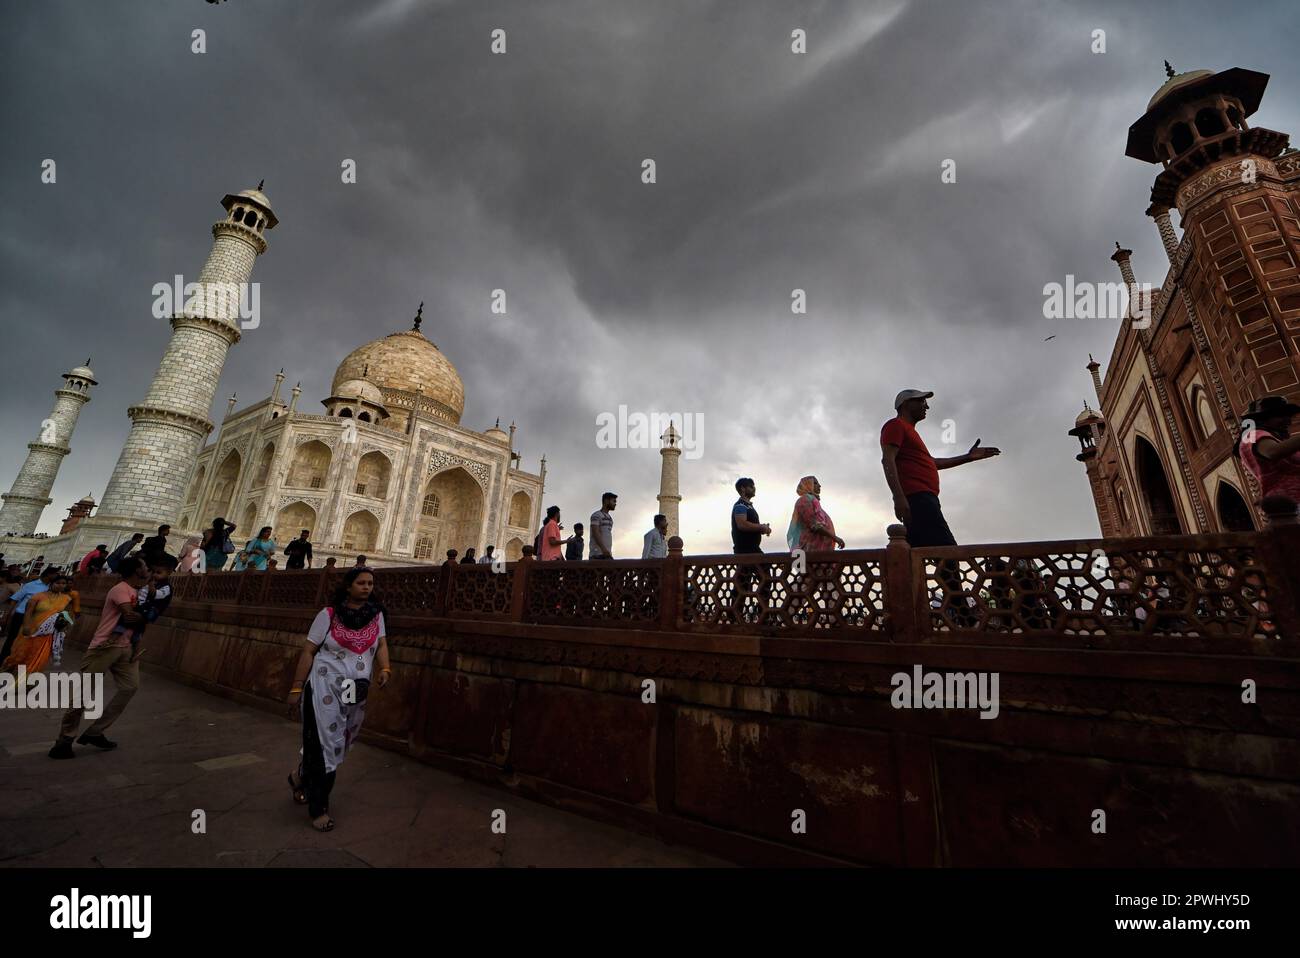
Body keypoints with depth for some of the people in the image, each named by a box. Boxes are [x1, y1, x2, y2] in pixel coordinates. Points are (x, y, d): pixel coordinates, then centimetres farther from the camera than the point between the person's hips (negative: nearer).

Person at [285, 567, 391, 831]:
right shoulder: (328, 614, -8)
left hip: (357, 692, 4)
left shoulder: (376, 614, 1)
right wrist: (296, 688, -6)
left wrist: (384, 669, -19)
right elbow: (308, 652, -5)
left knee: (339, 744, 17)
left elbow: (381, 644, -1)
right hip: (325, 688, -4)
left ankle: (301, 777, 46)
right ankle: (318, 808, 16)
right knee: (325, 744, 0)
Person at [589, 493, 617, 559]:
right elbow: (595, 533, -16)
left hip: (607, 553, 8)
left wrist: (610, 552, 15)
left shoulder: (609, 518, 21)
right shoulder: (596, 515, -4)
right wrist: (603, 548, -27)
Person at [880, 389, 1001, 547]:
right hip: (916, 497, -10)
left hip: (923, 499, 10)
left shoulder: (909, 431, 33)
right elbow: (887, 460, -13)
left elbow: (931, 462, 41)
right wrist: (899, 497, -25)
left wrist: (968, 457, 40)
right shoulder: (895, 425, 3)